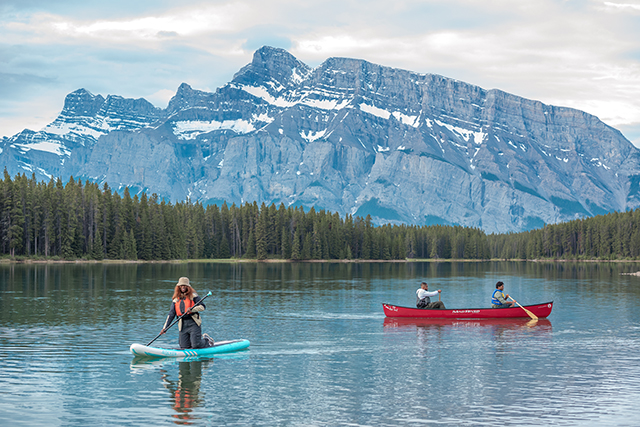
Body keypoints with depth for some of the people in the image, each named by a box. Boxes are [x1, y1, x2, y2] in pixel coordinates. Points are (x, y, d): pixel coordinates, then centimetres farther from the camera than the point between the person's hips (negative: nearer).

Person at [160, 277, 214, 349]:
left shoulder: (193, 296, 1)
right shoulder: (175, 299, 12)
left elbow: (202, 307, -3)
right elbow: (171, 314, 12)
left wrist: (192, 309, -20)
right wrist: (165, 328, 5)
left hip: (193, 323, -4)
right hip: (182, 325, 4)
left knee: (196, 346, -13)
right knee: (184, 347, 1)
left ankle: (206, 340, 21)